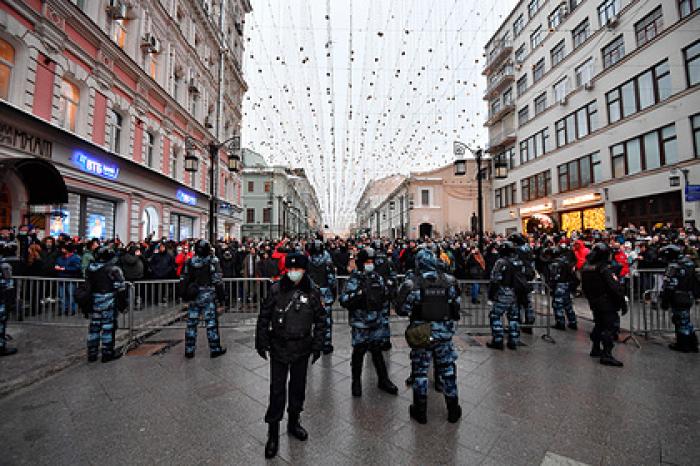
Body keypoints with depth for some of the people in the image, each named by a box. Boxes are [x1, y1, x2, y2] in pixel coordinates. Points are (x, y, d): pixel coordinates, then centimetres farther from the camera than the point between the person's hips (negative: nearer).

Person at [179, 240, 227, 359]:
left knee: (191, 324, 13)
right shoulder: (212, 262, -10)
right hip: (208, 297, -4)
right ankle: (215, 349, 13)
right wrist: (222, 296, -3)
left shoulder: (189, 263, 2)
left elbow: (183, 281, 8)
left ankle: (189, 351, 22)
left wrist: (185, 295, 19)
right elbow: (218, 282, -10)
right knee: (211, 323, 4)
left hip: (193, 297, 4)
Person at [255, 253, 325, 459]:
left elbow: (320, 319, 1)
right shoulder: (276, 289, -10)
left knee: (298, 386, 17)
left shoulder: (313, 292, -7)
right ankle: (273, 431, 26)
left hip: (302, 348, 2)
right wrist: (261, 342, 1)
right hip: (279, 347, -2)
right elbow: (264, 317, -2)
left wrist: (317, 345, 1)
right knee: (277, 389, 4)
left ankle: (294, 422, 41)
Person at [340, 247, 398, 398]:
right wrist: (358, 294, -33)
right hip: (360, 324, -5)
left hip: (376, 323, 5)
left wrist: (385, 295, -3)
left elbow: (383, 299, 18)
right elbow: (344, 301, -20)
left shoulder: (378, 278, 6)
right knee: (358, 352, 10)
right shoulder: (354, 279, -12)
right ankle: (356, 382, 30)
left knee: (377, 351, 18)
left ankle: (383, 380, 34)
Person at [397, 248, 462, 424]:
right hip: (444, 332, 3)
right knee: (448, 370, 19)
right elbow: (457, 306, 4)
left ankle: (420, 411, 27)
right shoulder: (449, 280, -5)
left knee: (420, 371, 14)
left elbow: (401, 308, -9)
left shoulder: (412, 282, -14)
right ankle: (453, 411, 34)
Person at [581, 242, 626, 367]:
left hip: (593, 302, 7)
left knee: (599, 325, 19)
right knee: (609, 327, -4)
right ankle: (606, 355, -5)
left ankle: (596, 349, 28)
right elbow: (615, 287, -20)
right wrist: (622, 302, -11)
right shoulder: (605, 268, -18)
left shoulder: (585, 267, 4)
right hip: (607, 303, -7)